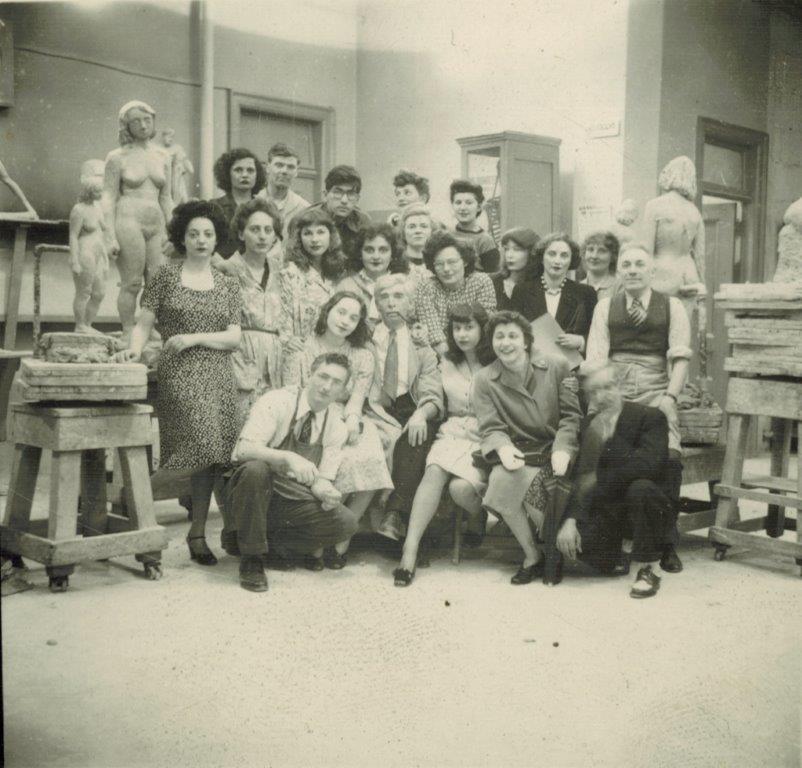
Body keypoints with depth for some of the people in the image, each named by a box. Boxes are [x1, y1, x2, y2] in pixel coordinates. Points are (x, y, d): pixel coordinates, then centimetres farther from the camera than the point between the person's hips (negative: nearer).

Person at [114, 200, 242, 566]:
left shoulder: (228, 285, 13)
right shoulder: (166, 276, 7)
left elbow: (234, 337, 6)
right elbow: (144, 323, 5)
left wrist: (193, 337, -7)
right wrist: (135, 348, -15)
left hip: (219, 375, 4)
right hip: (179, 374, -4)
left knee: (211, 453, -1)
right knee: (202, 445, -20)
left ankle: (198, 532, 11)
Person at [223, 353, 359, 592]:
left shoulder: (336, 426, 0)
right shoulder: (277, 402, -15)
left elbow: (323, 479, 0)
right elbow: (245, 449, -27)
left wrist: (326, 490, -25)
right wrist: (288, 458, -43)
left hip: (292, 499, 4)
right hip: (256, 487, -4)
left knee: (346, 523, -20)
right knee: (256, 468, -38)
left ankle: (272, 543, 0)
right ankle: (251, 557, -19)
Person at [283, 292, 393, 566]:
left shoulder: (363, 356, 13)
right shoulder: (302, 347, 6)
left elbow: (358, 397, 1)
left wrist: (352, 419, -21)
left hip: (345, 423, 3)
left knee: (370, 460, -29)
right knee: (343, 462, -32)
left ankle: (340, 540, -13)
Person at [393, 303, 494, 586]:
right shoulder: (447, 363, 16)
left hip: (486, 438, -3)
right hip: (453, 432, 3)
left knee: (460, 486, -29)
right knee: (435, 471, -29)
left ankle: (480, 520, 8)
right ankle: (410, 549, -35)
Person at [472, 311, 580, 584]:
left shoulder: (557, 367, 6)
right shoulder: (484, 380, 7)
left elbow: (571, 416, 1)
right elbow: (491, 428, -3)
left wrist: (562, 450, -17)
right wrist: (503, 448, -27)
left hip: (555, 452, -1)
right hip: (518, 455, 1)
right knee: (501, 478, -33)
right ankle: (532, 554, -12)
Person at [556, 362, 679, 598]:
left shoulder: (650, 417, -11)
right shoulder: (588, 425, 4)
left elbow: (647, 464, -27)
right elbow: (579, 478, -4)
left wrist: (600, 482, -22)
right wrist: (570, 519, -17)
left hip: (650, 509, -4)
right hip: (607, 512, 4)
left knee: (642, 489, -36)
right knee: (568, 539, -21)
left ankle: (646, 569, -14)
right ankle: (617, 561, 14)